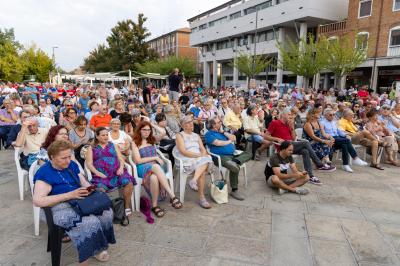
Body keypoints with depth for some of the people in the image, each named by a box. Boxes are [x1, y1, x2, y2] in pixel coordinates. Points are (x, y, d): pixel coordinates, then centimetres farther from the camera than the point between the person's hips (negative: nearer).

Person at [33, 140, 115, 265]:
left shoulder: (72, 165, 10)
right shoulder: (44, 173, -10)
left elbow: (84, 182, 17)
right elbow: (38, 200, -20)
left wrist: (89, 189, -9)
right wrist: (69, 195, -24)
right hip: (61, 207, -6)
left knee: (107, 212, -18)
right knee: (91, 222, -31)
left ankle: (98, 246, 5)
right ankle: (84, 260, -11)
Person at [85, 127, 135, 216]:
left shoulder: (113, 145, 23)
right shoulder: (91, 148, 17)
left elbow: (121, 159, 17)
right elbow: (89, 163, 6)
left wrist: (121, 168, -4)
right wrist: (97, 173, -11)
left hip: (116, 172, 2)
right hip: (102, 175, -2)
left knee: (128, 183, -27)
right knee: (100, 189, -35)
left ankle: (127, 207, -12)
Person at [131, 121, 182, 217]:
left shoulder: (152, 140, 23)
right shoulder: (135, 143, 8)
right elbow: (138, 160, -2)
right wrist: (155, 157, -5)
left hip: (155, 166, 4)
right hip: (143, 167, -3)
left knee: (154, 178, -38)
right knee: (156, 167, -40)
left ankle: (155, 205, -39)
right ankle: (172, 196, -47)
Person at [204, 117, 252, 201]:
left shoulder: (222, 131, 25)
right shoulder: (209, 134, 2)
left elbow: (234, 138, 15)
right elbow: (218, 143, -15)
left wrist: (223, 132, 6)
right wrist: (229, 141, 2)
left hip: (233, 154, 8)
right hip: (221, 156, -8)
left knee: (248, 154, -9)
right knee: (235, 167, -30)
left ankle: (235, 162, -34)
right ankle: (234, 190, -16)